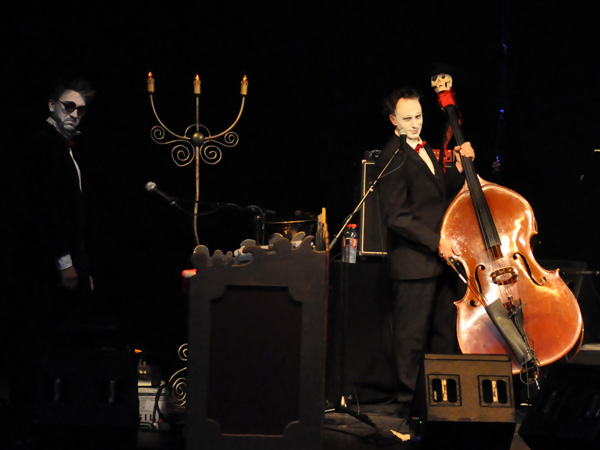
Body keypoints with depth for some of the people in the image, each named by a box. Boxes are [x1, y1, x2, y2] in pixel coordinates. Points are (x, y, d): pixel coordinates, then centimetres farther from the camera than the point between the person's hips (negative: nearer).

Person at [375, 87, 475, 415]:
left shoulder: (424, 150, 16)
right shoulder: (393, 158, -13)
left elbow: (446, 193, 15)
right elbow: (396, 216, -18)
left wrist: (460, 166, 0)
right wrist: (436, 242, -20)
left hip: (441, 258, 9)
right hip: (414, 262, -9)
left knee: (446, 332, 13)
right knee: (413, 335, -2)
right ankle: (409, 400, 6)